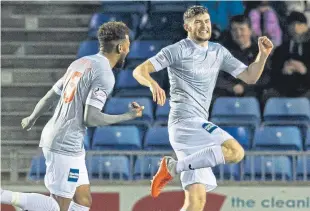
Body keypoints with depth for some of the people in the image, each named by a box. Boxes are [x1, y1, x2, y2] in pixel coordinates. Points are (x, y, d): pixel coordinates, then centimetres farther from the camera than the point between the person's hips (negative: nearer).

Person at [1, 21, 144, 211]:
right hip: (66, 146, -10)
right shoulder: (105, 75, -14)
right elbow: (90, 118, -20)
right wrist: (128, 116, -9)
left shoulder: (81, 63, 12)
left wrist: (31, 119, 36)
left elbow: (50, 96, 19)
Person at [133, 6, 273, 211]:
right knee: (235, 152, -25)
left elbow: (249, 77, 17)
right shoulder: (177, 51, -3)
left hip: (198, 126, 7)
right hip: (185, 121, -7)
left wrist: (263, 55, 0)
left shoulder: (218, 52, 17)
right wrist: (153, 84, -30)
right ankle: (173, 166, -15)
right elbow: (140, 71, -9)